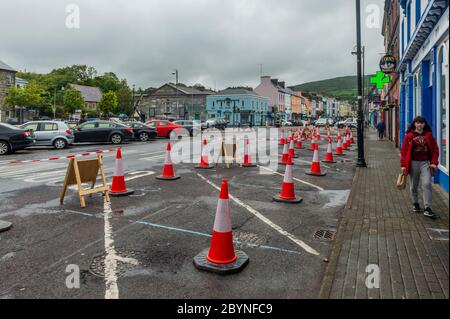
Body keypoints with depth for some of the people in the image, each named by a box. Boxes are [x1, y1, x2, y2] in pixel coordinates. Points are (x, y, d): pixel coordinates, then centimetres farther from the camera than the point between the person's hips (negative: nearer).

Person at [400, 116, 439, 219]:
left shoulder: (428, 135, 4)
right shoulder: (409, 136, -1)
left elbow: (435, 149, 7)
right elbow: (404, 151, -2)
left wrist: (434, 162, -4)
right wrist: (403, 165, -6)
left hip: (425, 163, 0)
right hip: (413, 163, 0)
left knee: (427, 184, -12)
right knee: (413, 186, 11)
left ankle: (427, 209, -7)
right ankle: (415, 204, 32)